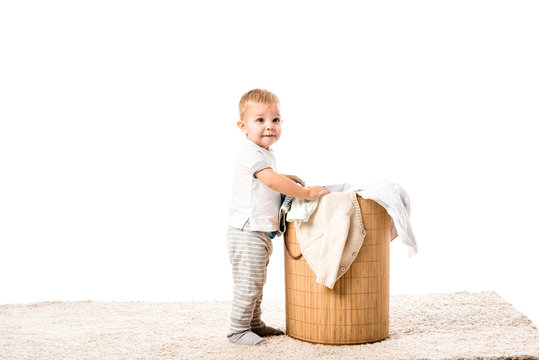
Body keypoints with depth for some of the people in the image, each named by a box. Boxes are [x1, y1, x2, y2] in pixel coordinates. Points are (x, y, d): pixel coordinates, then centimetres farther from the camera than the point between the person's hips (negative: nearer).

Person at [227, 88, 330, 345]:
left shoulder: (265, 154, 15)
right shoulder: (251, 154, -18)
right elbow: (272, 181, -31)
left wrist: (288, 179, 19)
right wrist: (306, 193, -27)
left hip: (260, 232, 10)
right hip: (247, 232, -10)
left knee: (256, 284, 19)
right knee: (248, 284, -4)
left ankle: (254, 324, 30)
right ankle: (238, 329, 7)